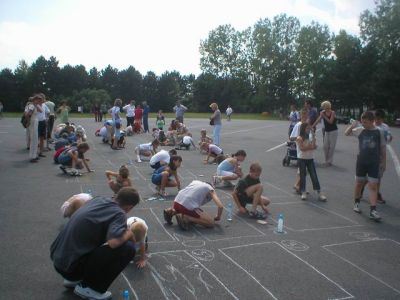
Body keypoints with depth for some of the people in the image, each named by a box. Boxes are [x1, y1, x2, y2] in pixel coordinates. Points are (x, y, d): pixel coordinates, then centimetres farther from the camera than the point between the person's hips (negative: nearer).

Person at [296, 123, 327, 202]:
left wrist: (313, 137, -11)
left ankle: (319, 193, 0)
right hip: (302, 159, -4)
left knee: (314, 176, 0)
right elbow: (302, 148, -19)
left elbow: (314, 147, -8)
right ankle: (303, 192, 13)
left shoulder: (310, 138, 6)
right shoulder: (299, 138, -9)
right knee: (303, 175, 3)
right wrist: (311, 147, -13)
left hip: (310, 159, 4)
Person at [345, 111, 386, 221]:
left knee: (373, 186, -4)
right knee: (359, 183, 14)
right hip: (361, 161, 2)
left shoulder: (379, 132, -5)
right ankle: (356, 203, 34)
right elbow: (346, 133, 12)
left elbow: (383, 148, 2)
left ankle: (373, 210, -4)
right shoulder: (360, 130, -1)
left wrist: (383, 162, 3)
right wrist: (352, 125, -6)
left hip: (374, 163, -2)